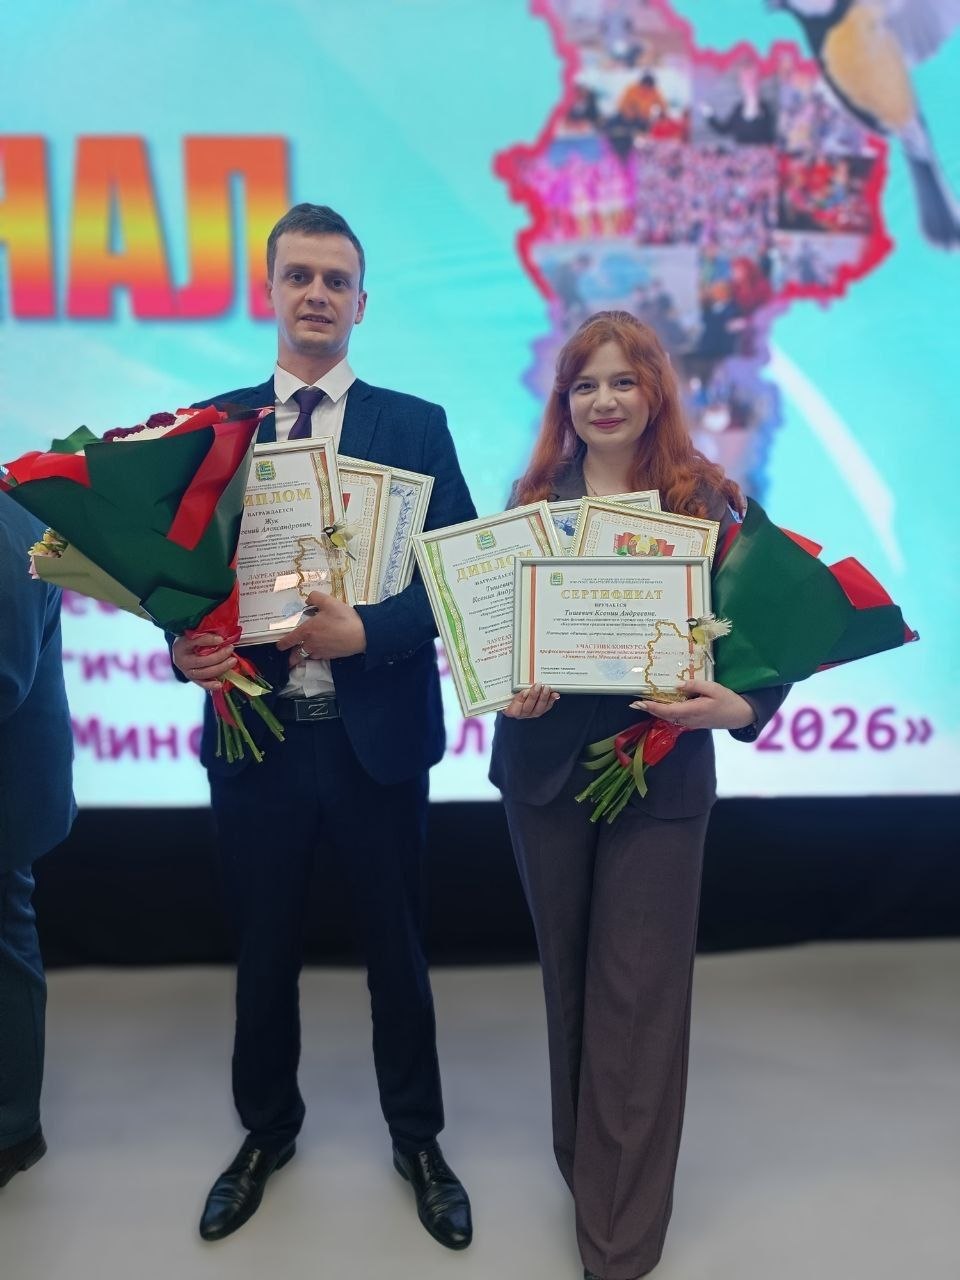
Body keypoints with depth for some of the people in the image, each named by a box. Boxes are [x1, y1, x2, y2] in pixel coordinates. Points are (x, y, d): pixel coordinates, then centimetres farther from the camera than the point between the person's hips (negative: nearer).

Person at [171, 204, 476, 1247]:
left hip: (375, 734, -1)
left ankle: (416, 1139, 37)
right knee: (263, 948, 18)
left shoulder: (416, 426, 1)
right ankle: (267, 1130, 43)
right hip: (255, 734, 2)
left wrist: (365, 631, -21)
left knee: (396, 948, 14)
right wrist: (185, 642, -16)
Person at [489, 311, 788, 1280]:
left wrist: (738, 708, -25)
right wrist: (506, 686, -16)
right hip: (544, 766, 3)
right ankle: (584, 1165, 42)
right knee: (567, 975, 17)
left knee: (637, 996, 4)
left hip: (659, 774, -3)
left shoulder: (709, 502, -4)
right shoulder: (531, 498, 5)